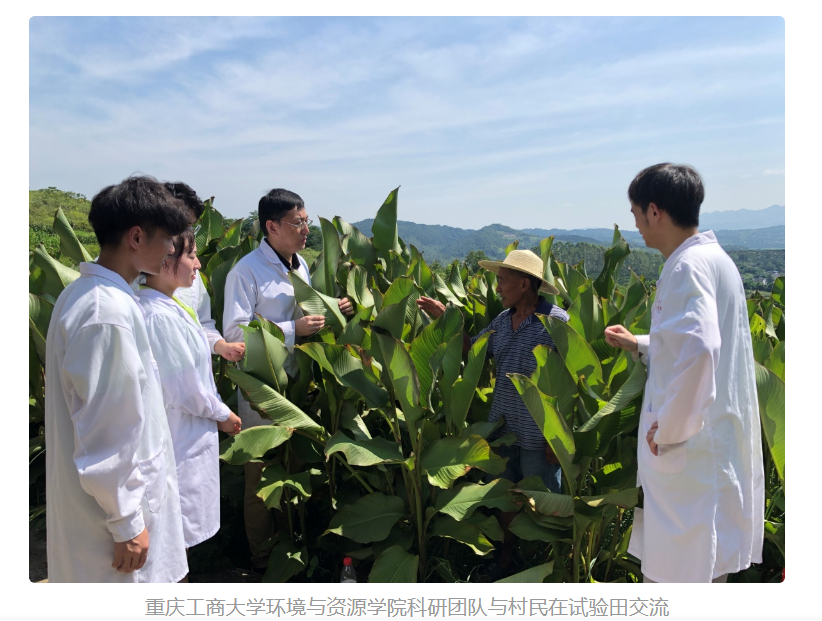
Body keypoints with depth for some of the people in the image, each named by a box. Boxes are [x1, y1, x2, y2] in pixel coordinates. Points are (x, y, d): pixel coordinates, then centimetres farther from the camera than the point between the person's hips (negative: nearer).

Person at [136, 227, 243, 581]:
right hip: (182, 441, -9)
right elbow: (187, 389, -21)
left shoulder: (164, 306, 4)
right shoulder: (160, 316, -26)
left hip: (181, 434, 9)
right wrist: (222, 415, -7)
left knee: (178, 531, 23)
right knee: (179, 530, 9)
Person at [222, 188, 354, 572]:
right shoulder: (247, 271, -14)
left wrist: (330, 311, 3)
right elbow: (234, 332, -20)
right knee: (262, 472, 5)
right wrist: (292, 329, -24)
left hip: (297, 379, 7)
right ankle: (263, 558, 22)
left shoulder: (301, 265, 11)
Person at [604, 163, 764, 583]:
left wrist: (669, 427, -25)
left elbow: (698, 349, -35)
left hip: (693, 443, -10)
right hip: (714, 434, 10)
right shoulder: (713, 258, 13)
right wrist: (640, 344, 26)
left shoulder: (689, 266, -19)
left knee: (679, 570, 3)